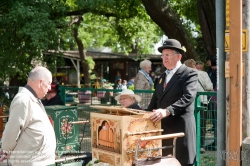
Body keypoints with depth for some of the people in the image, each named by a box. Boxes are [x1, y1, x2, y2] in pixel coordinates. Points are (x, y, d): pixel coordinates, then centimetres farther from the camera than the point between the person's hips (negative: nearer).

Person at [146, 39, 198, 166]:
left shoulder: (189, 74, -6)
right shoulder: (163, 76, 18)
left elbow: (188, 97, -21)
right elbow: (155, 101, 21)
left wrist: (167, 111, -31)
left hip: (180, 127, -7)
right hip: (162, 127, 7)